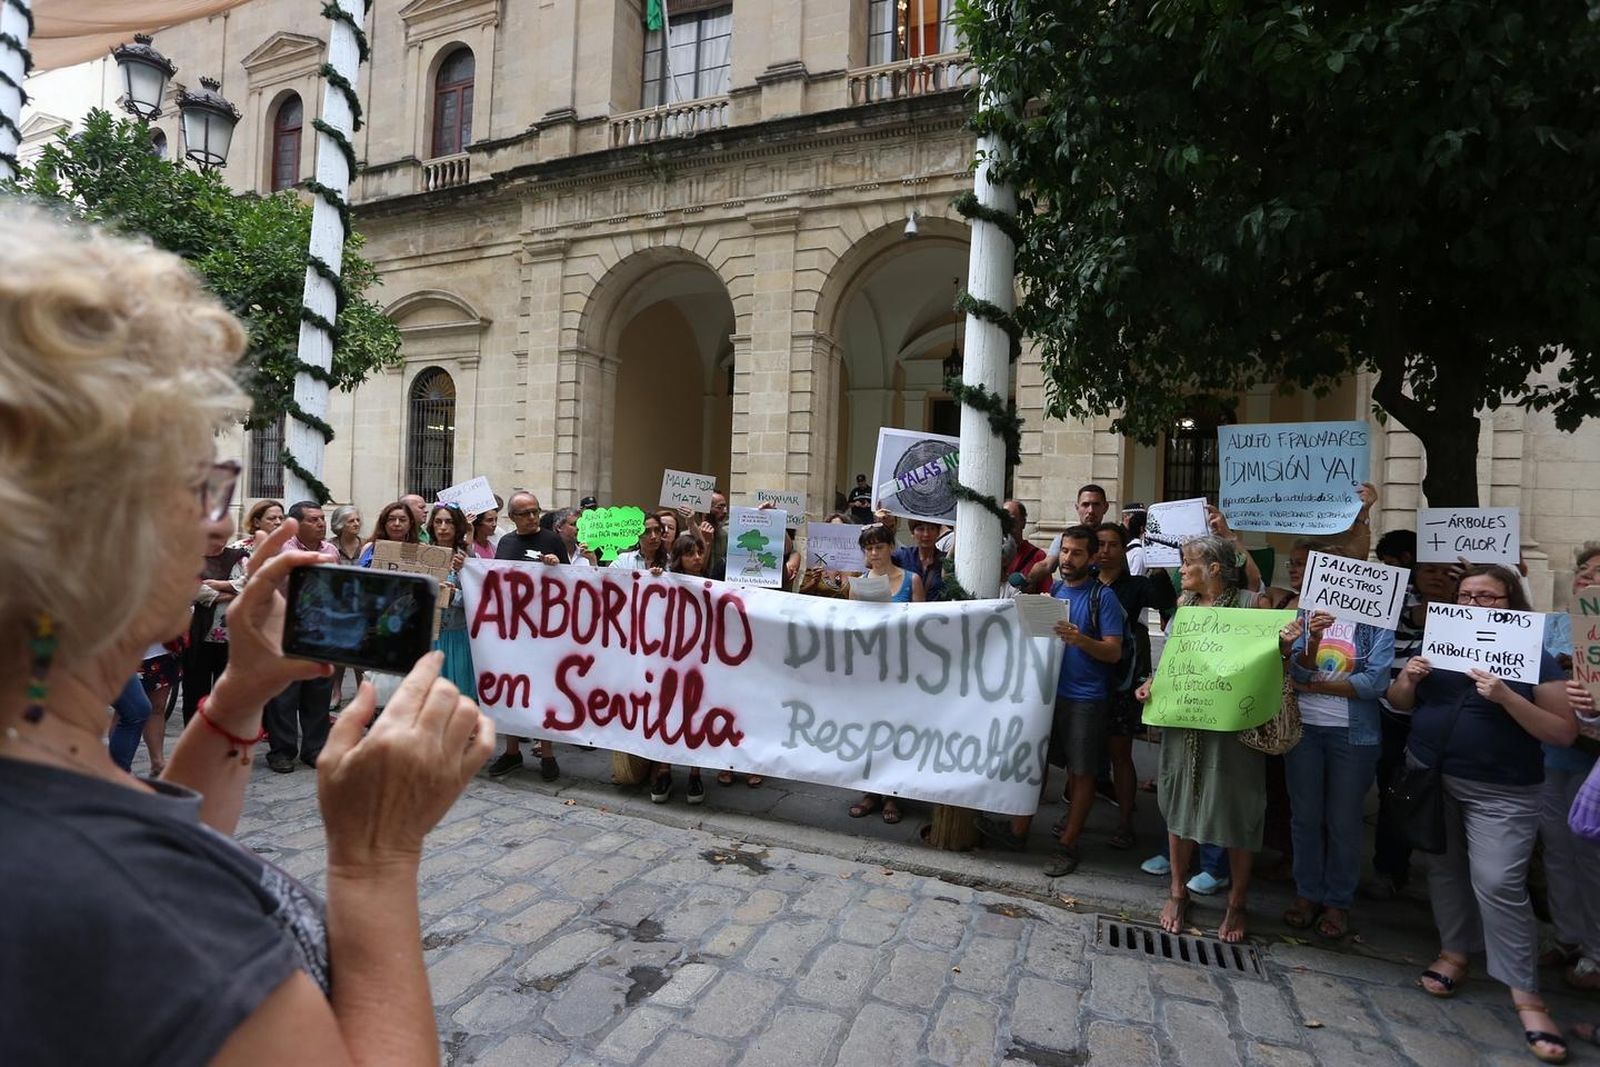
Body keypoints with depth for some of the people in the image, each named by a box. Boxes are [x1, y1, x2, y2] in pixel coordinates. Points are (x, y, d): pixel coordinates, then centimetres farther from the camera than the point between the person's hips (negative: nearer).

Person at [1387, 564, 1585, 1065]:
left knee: (1499, 884, -8)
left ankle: (1526, 995, 5)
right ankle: (1455, 952, 30)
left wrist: (1506, 697, -25)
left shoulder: (1534, 658, -7)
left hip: (1500, 791, -4)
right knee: (1443, 867, 14)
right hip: (1428, 777, 4)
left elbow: (1564, 733, -11)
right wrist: (1409, 677, -13)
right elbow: (1399, 702, 8)